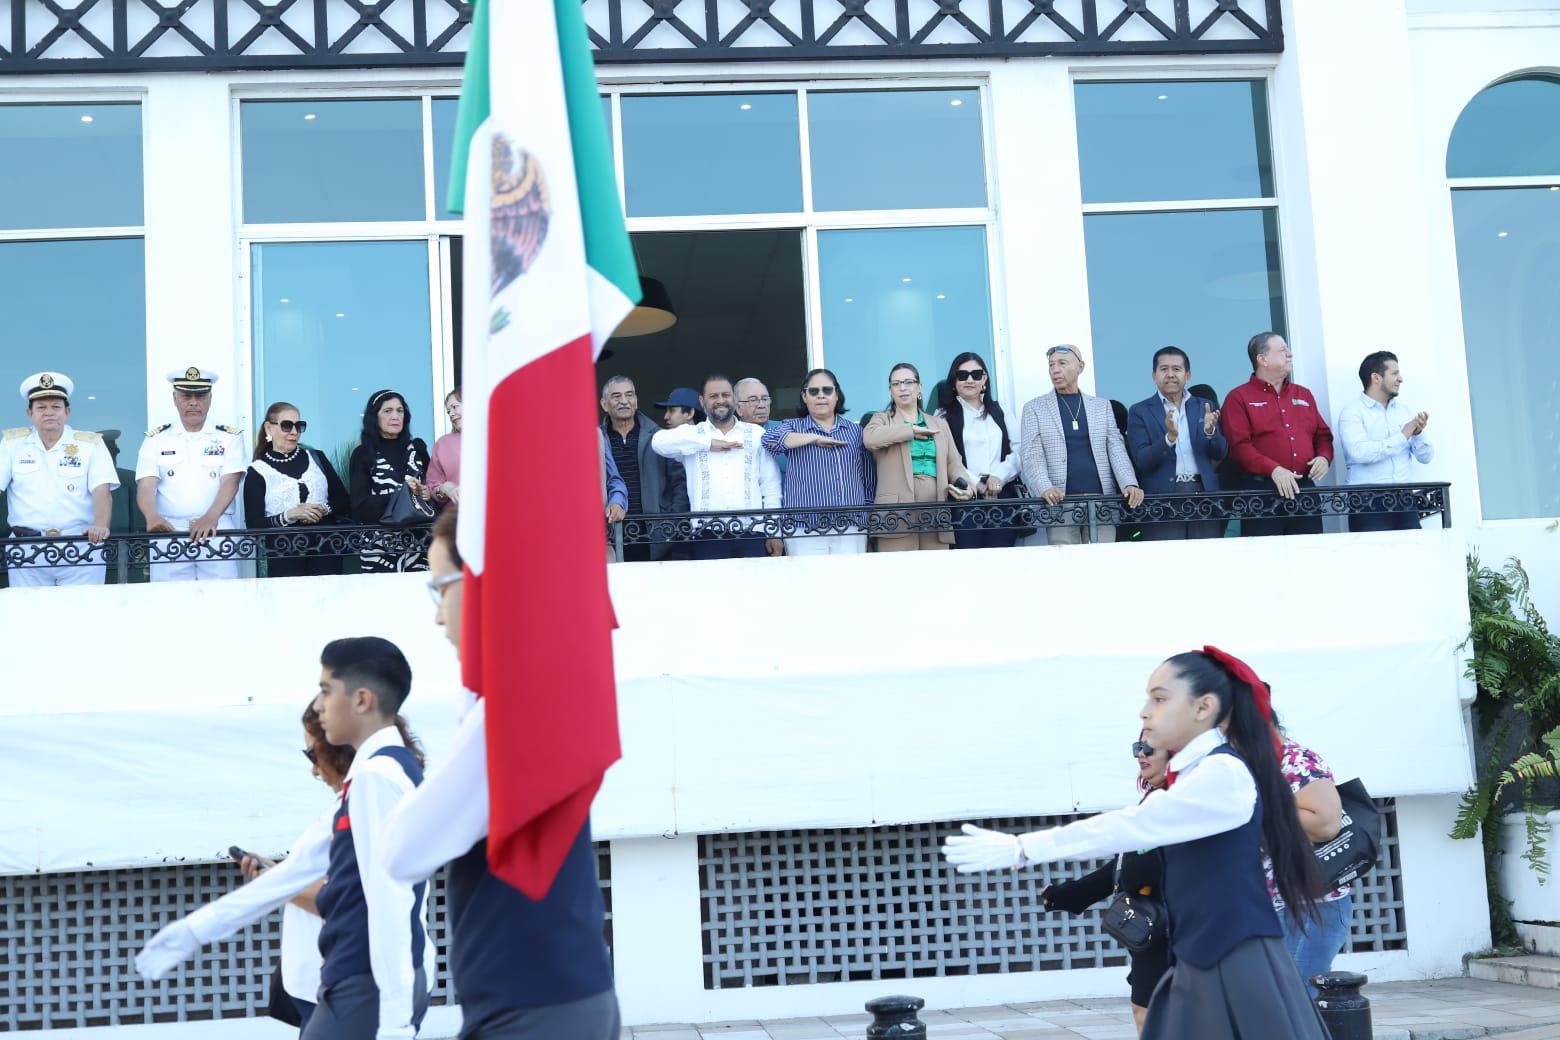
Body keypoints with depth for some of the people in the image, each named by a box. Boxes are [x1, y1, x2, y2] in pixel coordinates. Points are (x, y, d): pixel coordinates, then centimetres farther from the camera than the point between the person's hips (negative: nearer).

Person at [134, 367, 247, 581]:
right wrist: (152, 517, -22)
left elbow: (230, 482, -4)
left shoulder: (229, 437, 9)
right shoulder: (156, 439, 12)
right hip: (169, 533, 1)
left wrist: (211, 517, -23)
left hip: (217, 533, -1)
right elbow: (146, 485, 0)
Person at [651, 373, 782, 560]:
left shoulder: (757, 434, 14)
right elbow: (659, 441, -9)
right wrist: (709, 443, -9)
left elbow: (771, 486, 12)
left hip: (751, 535, 1)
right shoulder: (692, 433, 12)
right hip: (707, 538, -1)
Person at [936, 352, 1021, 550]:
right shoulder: (944, 415, 9)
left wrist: (999, 477, -8)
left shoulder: (999, 411, 19)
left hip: (1002, 496, 3)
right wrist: (975, 484, -15)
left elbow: (1017, 451, 11)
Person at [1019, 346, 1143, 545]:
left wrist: (1130, 484, -10)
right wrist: (1045, 488, -20)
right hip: (1059, 503, -2)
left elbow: (1116, 449, 8)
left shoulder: (1102, 406, 15)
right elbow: (1031, 456, -1)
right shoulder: (1034, 408, 8)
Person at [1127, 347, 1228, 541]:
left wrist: (1210, 431, -13)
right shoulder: (1140, 411, 5)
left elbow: (1221, 453, 8)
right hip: (1162, 498, -3)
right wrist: (1169, 438, -22)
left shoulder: (1204, 407, 14)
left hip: (1204, 494, 3)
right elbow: (1140, 460, -5)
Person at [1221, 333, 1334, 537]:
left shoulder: (1303, 395, 22)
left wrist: (1324, 457, 2)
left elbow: (1323, 434, 25)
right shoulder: (1239, 398, 2)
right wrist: (1273, 469, -22)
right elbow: (1239, 445, -10)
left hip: (1305, 489, 6)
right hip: (1261, 491, -6)